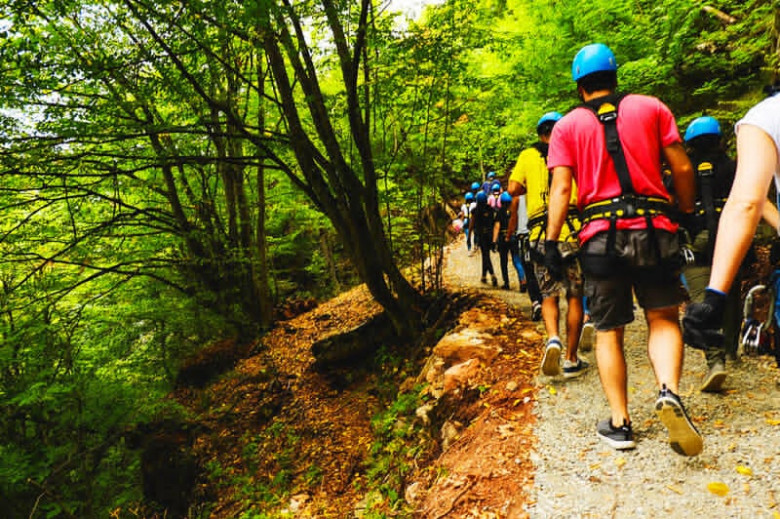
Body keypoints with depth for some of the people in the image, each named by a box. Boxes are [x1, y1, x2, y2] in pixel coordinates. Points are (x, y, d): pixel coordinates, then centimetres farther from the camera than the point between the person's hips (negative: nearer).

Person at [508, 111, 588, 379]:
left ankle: (553, 339, -13)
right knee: (575, 297, 9)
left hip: (541, 235, 1)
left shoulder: (528, 155, 11)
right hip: (572, 230, 0)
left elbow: (513, 188, 2)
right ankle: (571, 360, 14)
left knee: (549, 296, 13)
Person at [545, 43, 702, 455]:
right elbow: (682, 168, 5)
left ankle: (619, 422, 10)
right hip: (654, 228, 1)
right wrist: (688, 214, 17)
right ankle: (669, 392, -14)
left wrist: (551, 241, -4)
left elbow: (561, 187, -4)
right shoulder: (651, 108, 10)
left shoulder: (567, 125, 7)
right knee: (663, 318, 11)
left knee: (608, 332, 10)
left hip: (601, 236, 0)